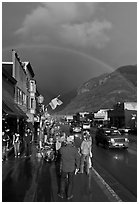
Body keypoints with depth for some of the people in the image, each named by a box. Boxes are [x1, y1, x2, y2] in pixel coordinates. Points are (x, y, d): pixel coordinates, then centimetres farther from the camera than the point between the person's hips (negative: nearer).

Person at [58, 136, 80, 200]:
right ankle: (69, 195, 29)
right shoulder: (75, 149, -18)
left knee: (63, 180, 21)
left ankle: (61, 194, 33)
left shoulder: (62, 149, -18)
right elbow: (77, 158, -10)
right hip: (72, 168, 0)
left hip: (64, 168, 0)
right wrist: (77, 167, 5)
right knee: (70, 182, 17)